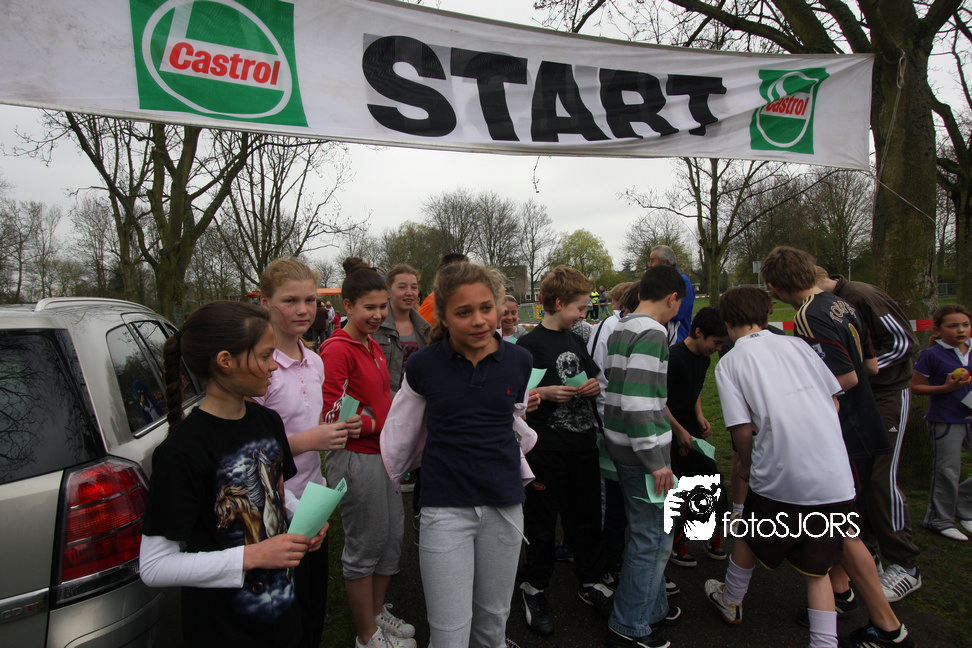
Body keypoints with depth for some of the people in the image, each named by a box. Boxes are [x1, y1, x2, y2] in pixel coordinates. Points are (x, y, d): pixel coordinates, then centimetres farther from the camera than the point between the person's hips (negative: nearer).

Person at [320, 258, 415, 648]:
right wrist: (380, 423, -16)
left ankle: (377, 612, 39)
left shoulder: (373, 347, 11)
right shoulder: (337, 350, -17)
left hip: (382, 454, 9)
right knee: (365, 545, 6)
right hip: (354, 458, -9)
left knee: (393, 536, 18)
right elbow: (333, 418, -19)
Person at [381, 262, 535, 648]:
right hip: (445, 506, -2)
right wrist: (384, 485, 18)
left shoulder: (519, 362, -3)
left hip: (504, 504, 2)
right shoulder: (423, 365, -8)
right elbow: (400, 435, 8)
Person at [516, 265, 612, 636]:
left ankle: (590, 581, 34)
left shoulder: (577, 342, 13)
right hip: (547, 448, -7)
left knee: (586, 515, 17)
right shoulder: (529, 344, -10)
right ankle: (533, 587, 25)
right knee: (542, 519, 6)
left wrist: (595, 386, 1)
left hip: (583, 442, 7)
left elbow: (595, 380, 23)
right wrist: (545, 393, -23)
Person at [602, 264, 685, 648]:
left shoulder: (619, 330, 12)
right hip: (642, 451, -10)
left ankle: (653, 607, 37)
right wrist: (656, 461, -21)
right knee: (652, 539, 3)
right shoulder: (653, 333, -18)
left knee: (648, 533, 22)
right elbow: (637, 401, -26)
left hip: (620, 445, 10)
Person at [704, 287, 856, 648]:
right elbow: (834, 399, 11)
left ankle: (731, 603, 45)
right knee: (816, 568, 18)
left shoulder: (729, 363, -1)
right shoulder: (796, 344, 10)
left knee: (750, 538, 24)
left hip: (780, 478, -3)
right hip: (836, 480, 3)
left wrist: (747, 466, 12)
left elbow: (743, 429, -6)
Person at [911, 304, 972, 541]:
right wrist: (946, 387, -18)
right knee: (947, 473, 3)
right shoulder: (931, 355, -9)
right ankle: (939, 519, 19)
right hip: (945, 421, -6)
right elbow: (915, 387, -8)